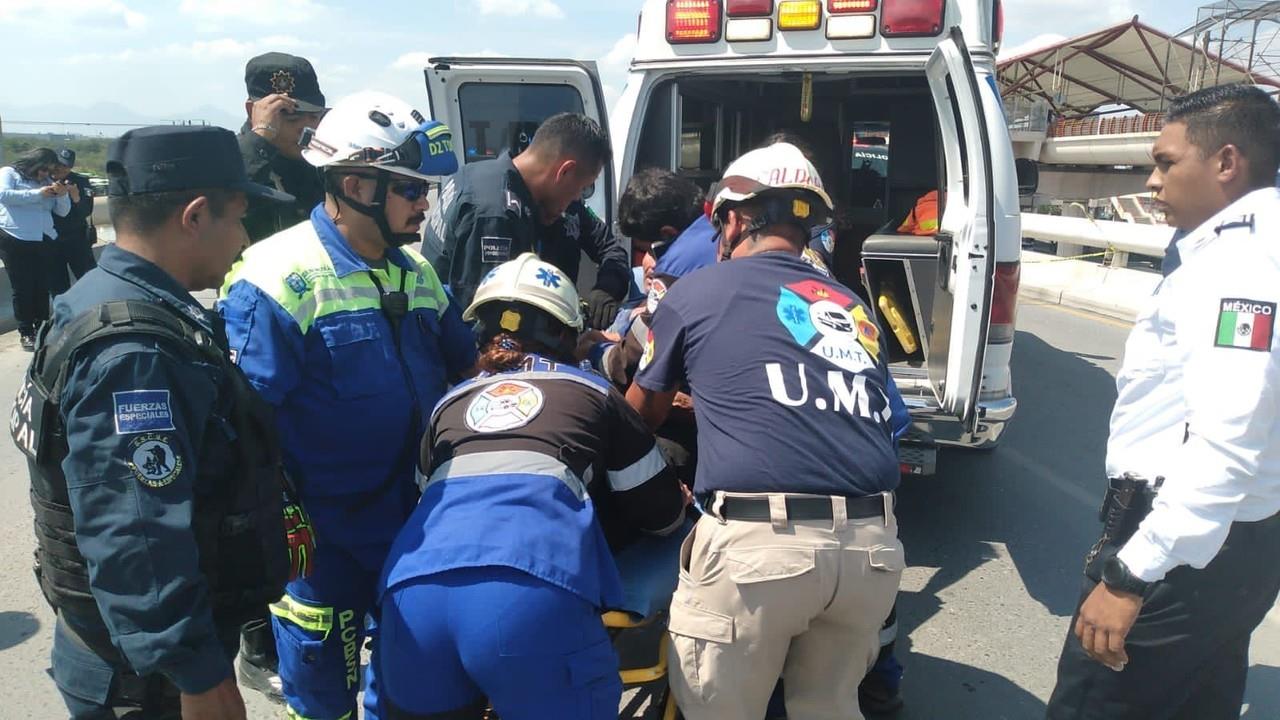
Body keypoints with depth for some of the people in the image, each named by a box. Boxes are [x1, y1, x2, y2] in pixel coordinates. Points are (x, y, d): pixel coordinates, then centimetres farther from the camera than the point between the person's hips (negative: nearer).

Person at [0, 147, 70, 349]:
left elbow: (62, 211, 13)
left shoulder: (47, 181, 18)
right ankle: (25, 332, 6)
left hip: (43, 240, 5)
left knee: (42, 287, 5)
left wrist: (63, 195, -7)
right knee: (23, 287, -2)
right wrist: (37, 194, -17)